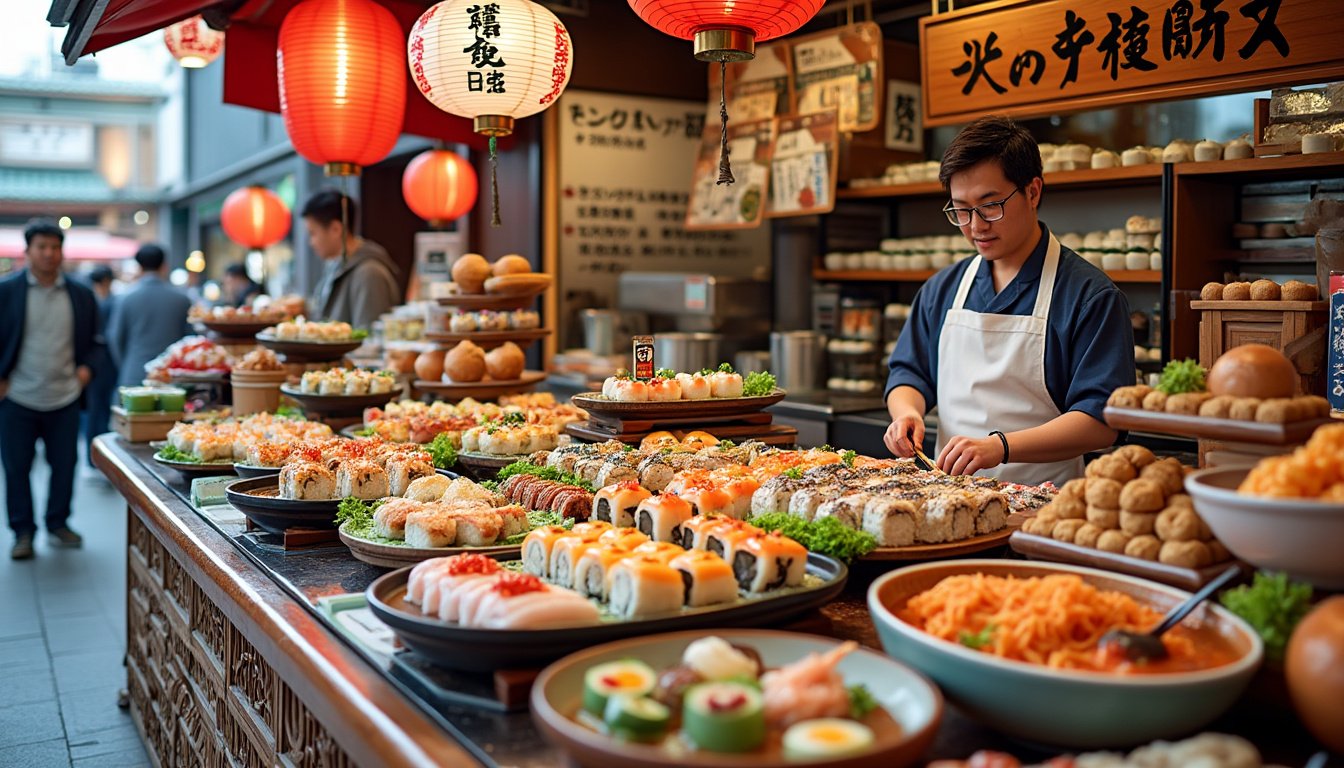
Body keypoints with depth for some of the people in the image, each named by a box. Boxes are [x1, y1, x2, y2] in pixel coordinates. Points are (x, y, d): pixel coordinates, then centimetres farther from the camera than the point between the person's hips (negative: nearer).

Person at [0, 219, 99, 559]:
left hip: (64, 398, 2)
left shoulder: (81, 295, 5)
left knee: (65, 465, 8)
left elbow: (91, 338, 16)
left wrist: (86, 366, 1)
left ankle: (58, 523, 26)